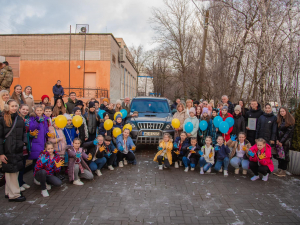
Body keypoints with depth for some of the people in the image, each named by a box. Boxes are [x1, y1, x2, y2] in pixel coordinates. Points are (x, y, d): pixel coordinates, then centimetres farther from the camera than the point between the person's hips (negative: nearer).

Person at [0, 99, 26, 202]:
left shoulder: (20, 119, 10)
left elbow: (24, 132, 21)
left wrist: (24, 141, 2)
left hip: (18, 150, 6)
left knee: (15, 171, 11)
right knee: (10, 171, 0)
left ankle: (9, 192, 25)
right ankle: (14, 194, 9)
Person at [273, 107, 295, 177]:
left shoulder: (290, 120, -7)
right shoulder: (279, 120, 9)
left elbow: (289, 132, -11)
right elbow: (277, 130, 8)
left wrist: (282, 141, -12)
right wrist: (277, 140, -3)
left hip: (286, 141, -5)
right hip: (279, 140, 5)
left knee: (285, 155, 0)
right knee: (279, 155, 6)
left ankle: (283, 171, 8)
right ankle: (279, 169, 14)